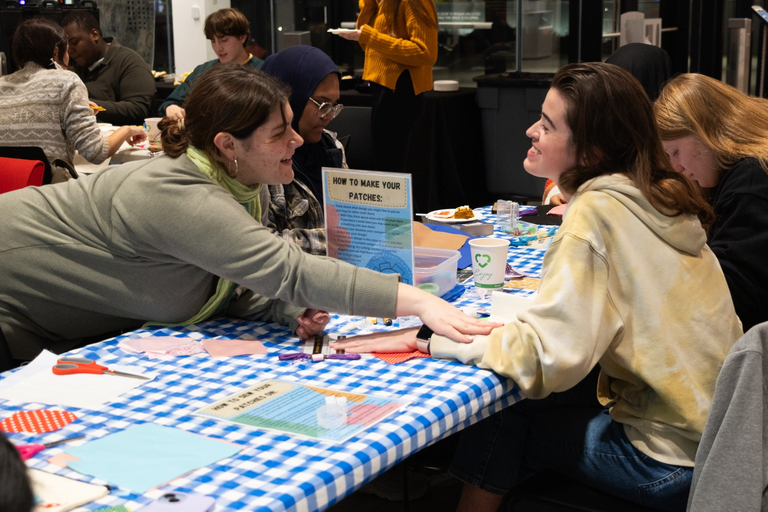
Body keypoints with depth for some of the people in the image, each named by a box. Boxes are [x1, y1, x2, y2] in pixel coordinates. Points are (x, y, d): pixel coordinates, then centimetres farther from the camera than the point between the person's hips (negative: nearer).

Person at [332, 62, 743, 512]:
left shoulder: (596, 212, -21)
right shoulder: (657, 194, 3)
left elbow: (542, 355, -26)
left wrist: (426, 336, -19)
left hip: (673, 458, -8)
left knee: (503, 415, 5)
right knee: (515, 399, 14)